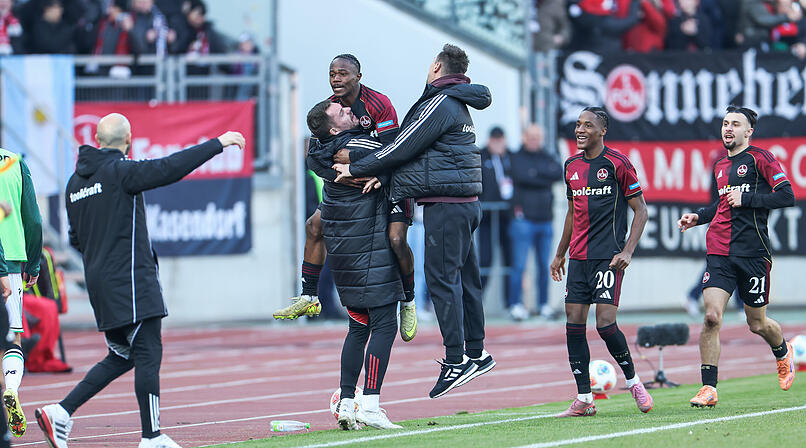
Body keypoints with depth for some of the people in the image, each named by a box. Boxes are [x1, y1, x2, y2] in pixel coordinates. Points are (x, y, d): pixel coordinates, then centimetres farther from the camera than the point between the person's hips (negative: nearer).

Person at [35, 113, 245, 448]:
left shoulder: (75, 183, 13)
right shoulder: (121, 171, -11)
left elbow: (76, 239, 19)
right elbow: (169, 168, -21)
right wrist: (218, 144, -17)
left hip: (98, 280, 8)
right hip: (130, 280, -8)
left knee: (122, 355, 14)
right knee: (148, 354, -4)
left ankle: (60, 412, 5)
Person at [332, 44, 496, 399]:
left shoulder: (439, 105, -12)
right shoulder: (457, 105, 20)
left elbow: (403, 147, -14)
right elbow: (412, 147, 17)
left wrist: (356, 169, -6)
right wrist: (378, 174, 6)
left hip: (445, 205, -10)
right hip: (464, 203, 10)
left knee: (442, 279, -9)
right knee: (463, 279, 12)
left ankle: (456, 360, -11)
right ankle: (476, 353, 16)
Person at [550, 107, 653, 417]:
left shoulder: (617, 164, -6)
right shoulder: (572, 166, 13)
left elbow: (640, 210, -4)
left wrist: (627, 251, -13)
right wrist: (560, 254, 25)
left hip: (608, 257, -6)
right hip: (578, 258, 6)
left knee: (605, 323, -14)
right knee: (574, 324, -1)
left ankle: (632, 381, 10)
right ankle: (583, 400, 3)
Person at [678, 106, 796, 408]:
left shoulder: (760, 158, -4)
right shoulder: (721, 166, 17)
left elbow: (787, 196, -11)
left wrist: (746, 198, -15)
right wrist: (698, 217, 14)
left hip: (753, 253, -4)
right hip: (719, 252, 4)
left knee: (758, 324, 8)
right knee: (712, 316, -13)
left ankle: (783, 354, 42)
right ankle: (708, 389, -13)